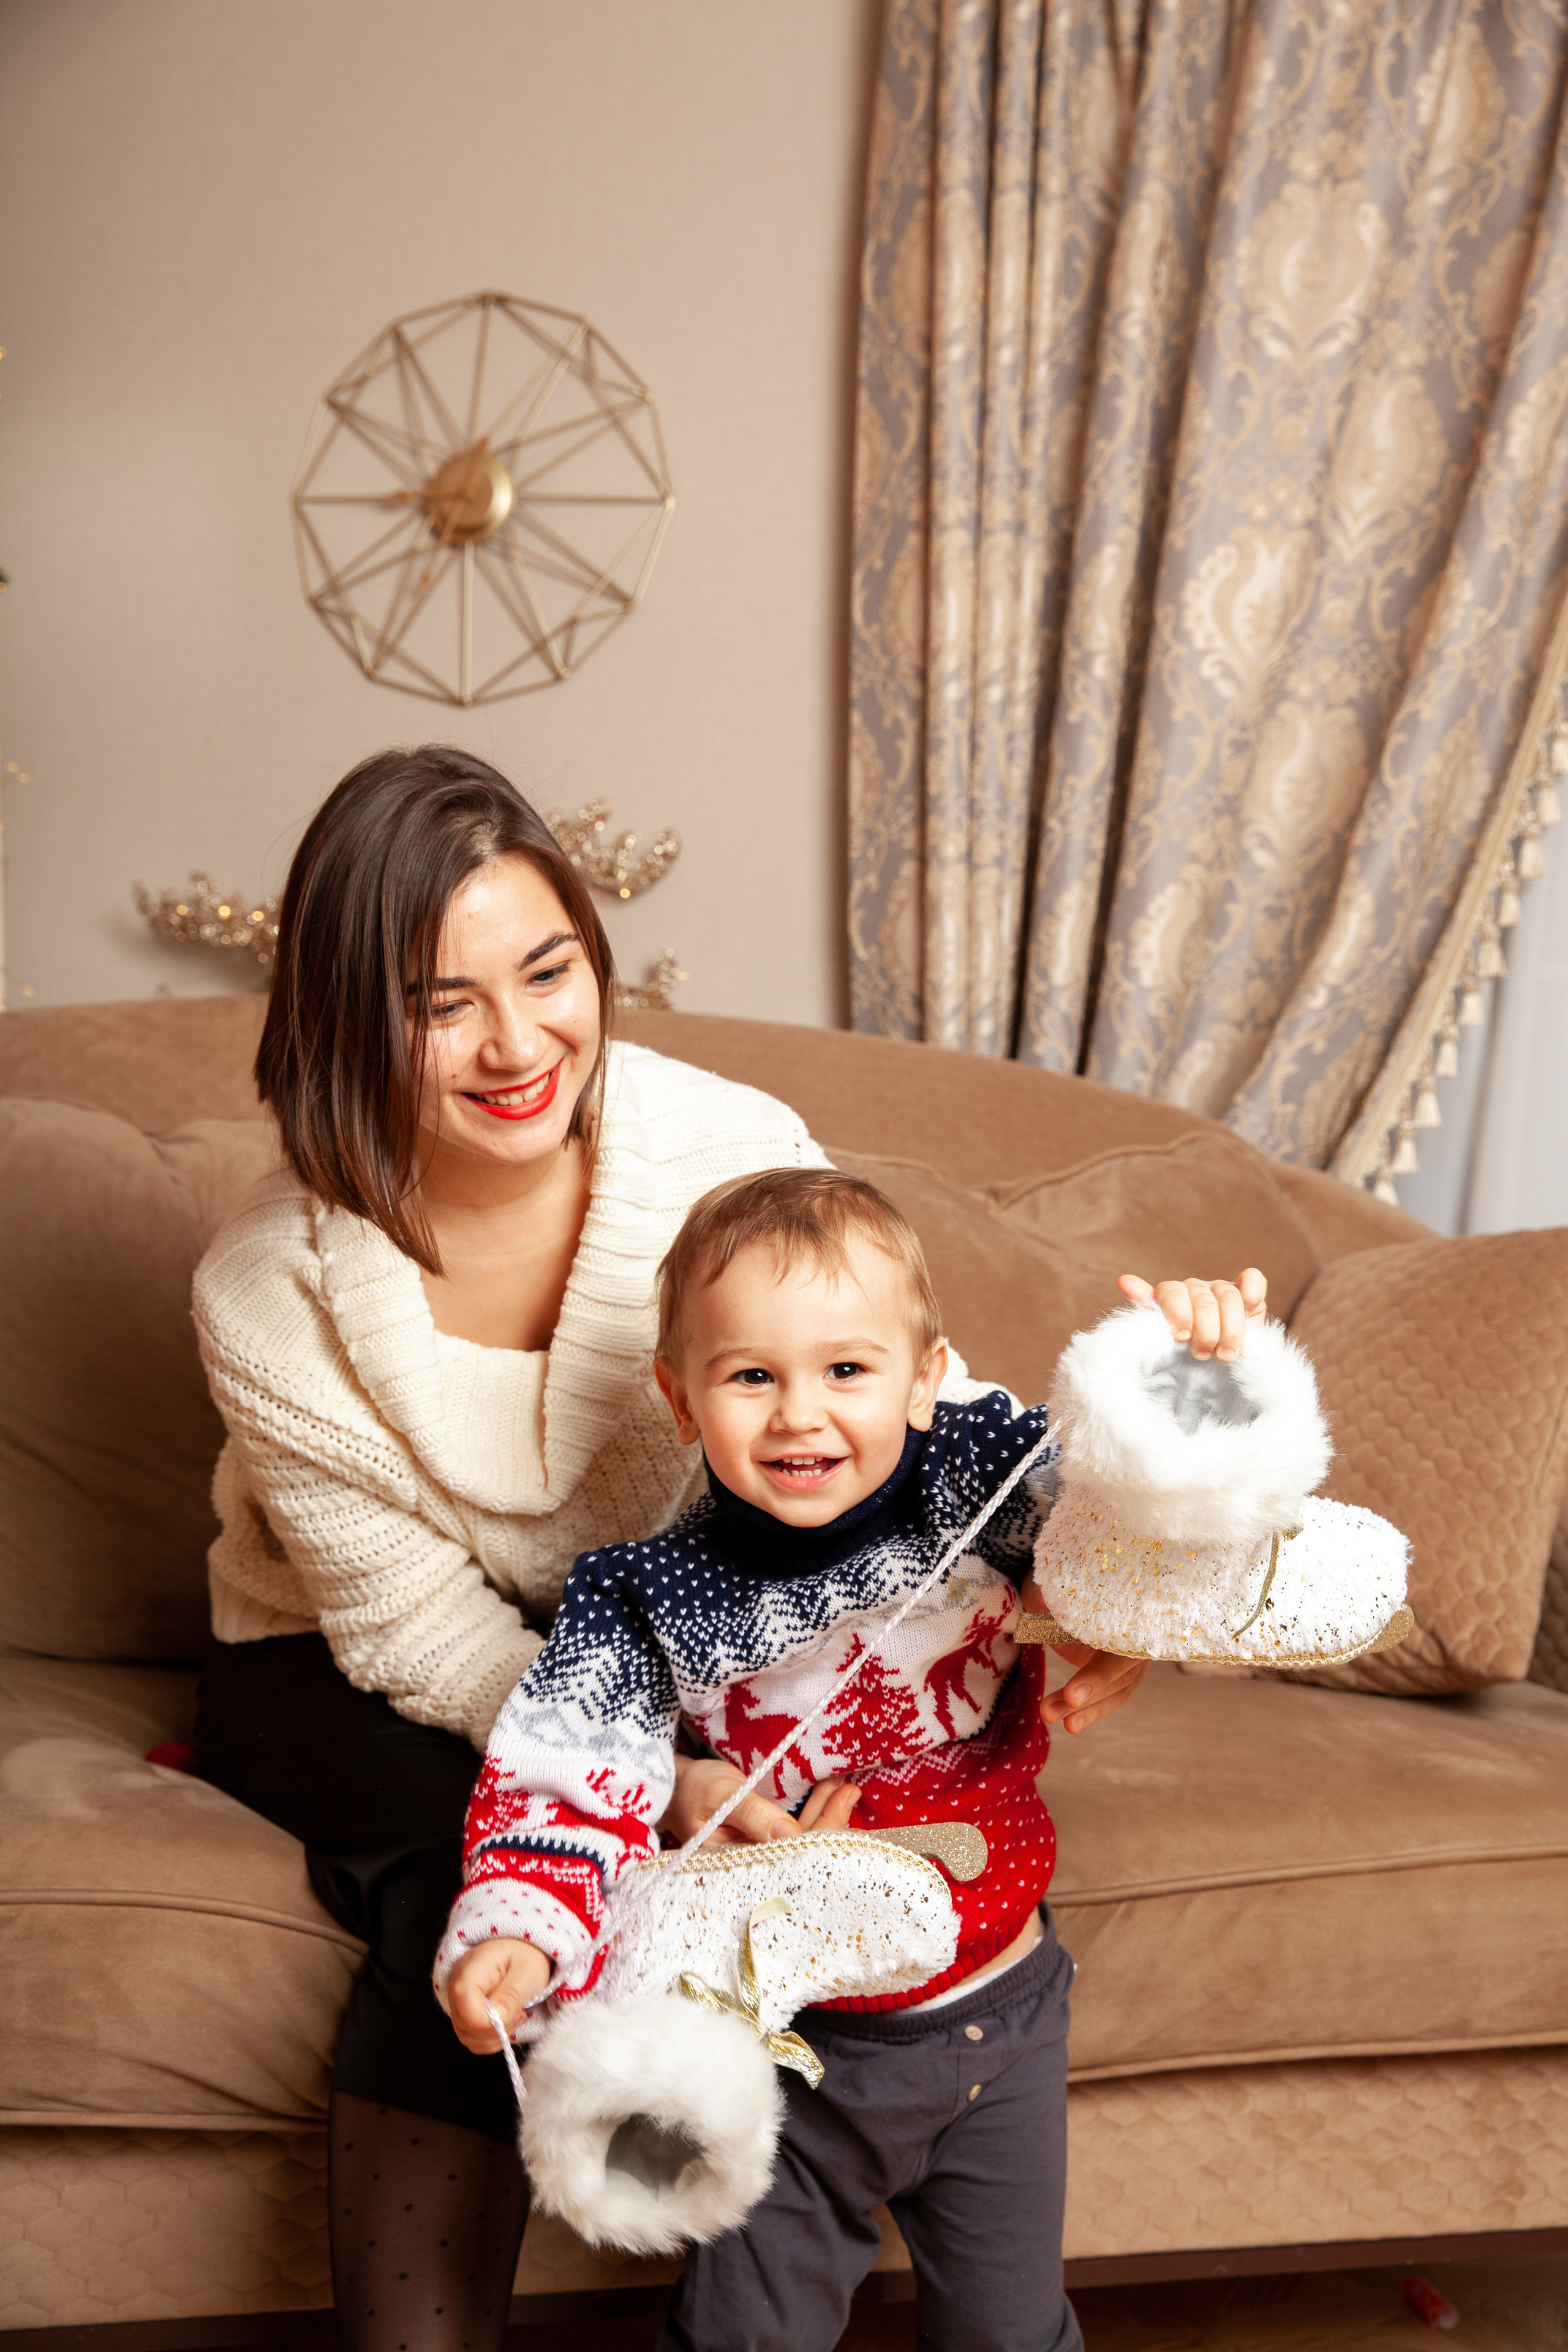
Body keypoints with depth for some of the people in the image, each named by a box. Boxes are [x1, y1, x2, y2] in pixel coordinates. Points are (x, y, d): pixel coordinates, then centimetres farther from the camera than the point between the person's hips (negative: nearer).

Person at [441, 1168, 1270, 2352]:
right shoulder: (650, 1601, -17)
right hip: (799, 2042, -1)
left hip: (999, 2027, 1)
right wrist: (514, 1932, -32)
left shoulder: (981, 1492, -17)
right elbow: (564, 1771, -15)